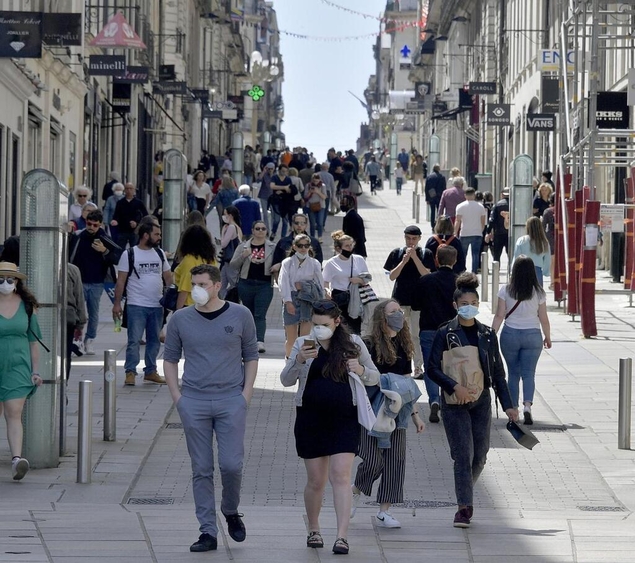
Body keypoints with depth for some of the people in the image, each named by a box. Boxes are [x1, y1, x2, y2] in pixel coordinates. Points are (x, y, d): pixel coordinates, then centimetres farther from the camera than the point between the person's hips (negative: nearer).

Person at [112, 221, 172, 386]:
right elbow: (121, 281, -3)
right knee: (134, 340, -7)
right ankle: (130, 372, -3)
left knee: (154, 340, 9)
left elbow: (168, 277, 15)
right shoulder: (129, 254, -3)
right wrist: (117, 303, -7)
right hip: (136, 305, -5)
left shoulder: (160, 254, 10)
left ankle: (150, 371, 18)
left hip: (157, 305, 5)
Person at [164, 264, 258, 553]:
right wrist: (177, 397, 1)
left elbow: (251, 356, 9)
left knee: (231, 464, -7)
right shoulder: (181, 319, 5)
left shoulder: (240, 315, 3)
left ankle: (231, 512, 21)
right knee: (201, 470, 2)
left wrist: (246, 394, -1)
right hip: (194, 403, 1)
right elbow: (170, 358, 12)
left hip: (231, 401, -1)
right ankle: (208, 532, 7)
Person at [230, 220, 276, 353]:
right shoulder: (244, 246, 8)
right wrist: (243, 256, -10)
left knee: (260, 315, -13)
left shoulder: (272, 247, 6)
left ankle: (260, 341, -24)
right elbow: (233, 265, 6)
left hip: (265, 285, -2)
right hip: (246, 284, 2)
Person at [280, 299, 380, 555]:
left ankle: (342, 536, -17)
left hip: (344, 420, -1)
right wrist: (299, 360, -20)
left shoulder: (353, 343, 2)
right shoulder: (303, 344, 2)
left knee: (341, 476, -12)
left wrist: (361, 370, -14)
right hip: (311, 419, 1)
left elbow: (375, 377, 9)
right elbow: (286, 380, -1)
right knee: (315, 480, 8)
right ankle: (313, 530, 28)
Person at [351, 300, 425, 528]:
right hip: (372, 412, -6)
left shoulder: (403, 346, 12)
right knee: (373, 461, -9)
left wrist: (415, 414, 16)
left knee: (395, 460, 0)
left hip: (396, 413, 6)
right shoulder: (369, 346, -7)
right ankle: (356, 492, 21)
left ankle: (384, 511, 6)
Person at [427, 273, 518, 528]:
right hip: (454, 403, -3)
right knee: (463, 455, -10)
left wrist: (508, 406, 6)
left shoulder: (487, 335, 7)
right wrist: (455, 387, -20)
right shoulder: (445, 334, -2)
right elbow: (433, 369, -5)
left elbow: (498, 373, 10)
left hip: (481, 402, 3)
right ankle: (464, 508, -7)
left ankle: (466, 495, 30)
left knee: (480, 456, 6)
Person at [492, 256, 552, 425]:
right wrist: (548, 337, 14)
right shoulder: (538, 293, -5)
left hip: (510, 335, 0)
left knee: (513, 373, 12)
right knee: (529, 373, 2)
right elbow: (543, 318, 0)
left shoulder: (505, 291, -6)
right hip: (532, 335, 0)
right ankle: (527, 405, -18)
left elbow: (499, 316, -5)